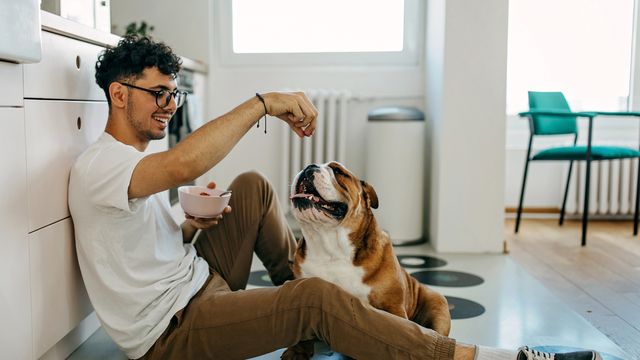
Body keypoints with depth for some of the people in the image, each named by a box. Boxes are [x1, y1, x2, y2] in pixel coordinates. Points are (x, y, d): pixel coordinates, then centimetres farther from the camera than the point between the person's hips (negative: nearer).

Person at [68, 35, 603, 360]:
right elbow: (182, 166, -41)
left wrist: (190, 228, -4)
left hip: (200, 279, 10)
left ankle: (293, 272, 18)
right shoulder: (98, 166, -19)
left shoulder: (132, 163, 14)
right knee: (317, 300, -26)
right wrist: (263, 103, -33)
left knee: (252, 187, 3)